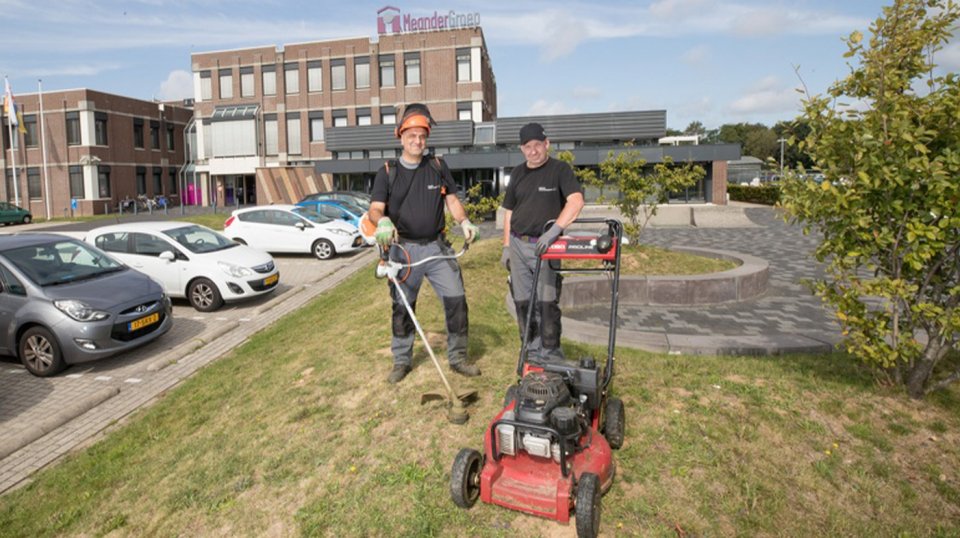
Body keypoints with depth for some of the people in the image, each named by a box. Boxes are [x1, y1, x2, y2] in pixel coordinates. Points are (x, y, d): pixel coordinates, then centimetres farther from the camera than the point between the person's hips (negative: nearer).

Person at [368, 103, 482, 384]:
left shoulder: (438, 166, 8)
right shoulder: (387, 172, 2)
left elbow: (452, 200, 11)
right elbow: (375, 209, -5)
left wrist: (464, 222, -8)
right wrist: (383, 221, -29)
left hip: (437, 247, 1)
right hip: (403, 249, -1)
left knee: (456, 300, -3)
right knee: (402, 307, 9)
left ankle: (458, 358, 14)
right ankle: (401, 361, 26)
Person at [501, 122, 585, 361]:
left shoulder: (560, 169, -4)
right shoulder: (517, 173, 13)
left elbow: (576, 200, -20)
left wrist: (554, 230, -33)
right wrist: (506, 246, 11)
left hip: (544, 246, -5)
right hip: (517, 245, 5)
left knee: (547, 302, -5)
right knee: (522, 302, 9)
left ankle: (551, 354, 9)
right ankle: (531, 351, 22)